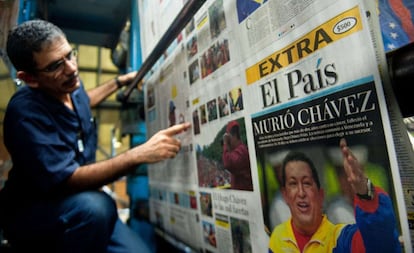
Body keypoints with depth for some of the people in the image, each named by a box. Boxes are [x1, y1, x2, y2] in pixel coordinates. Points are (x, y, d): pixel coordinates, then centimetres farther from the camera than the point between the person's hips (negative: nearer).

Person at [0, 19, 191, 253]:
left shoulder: (71, 85, -3)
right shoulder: (25, 113, -26)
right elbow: (68, 180, -31)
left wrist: (121, 81, 26)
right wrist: (139, 154, -39)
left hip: (78, 205, 6)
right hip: (29, 212, -5)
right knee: (94, 206, -38)